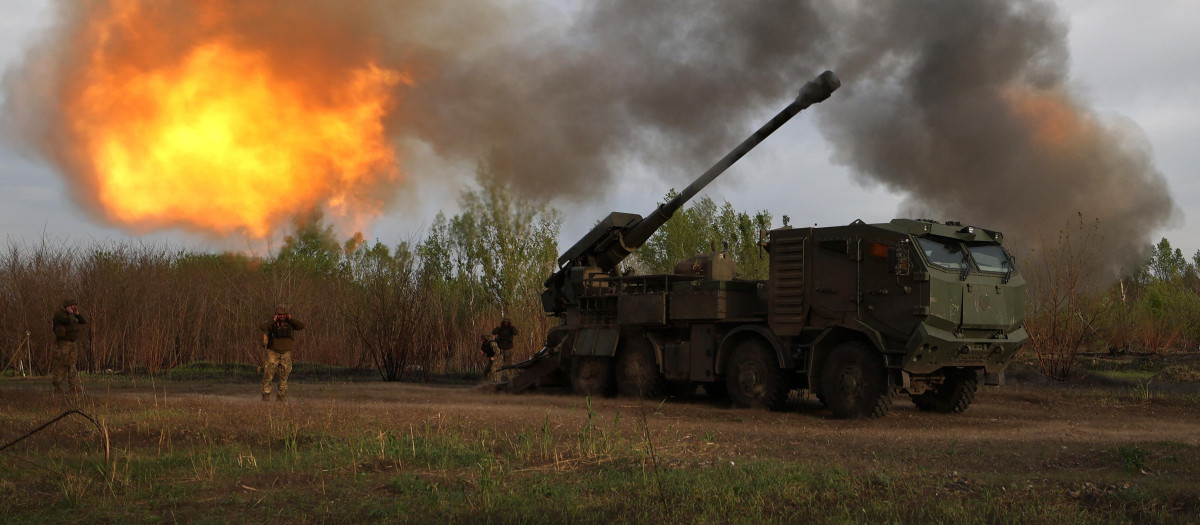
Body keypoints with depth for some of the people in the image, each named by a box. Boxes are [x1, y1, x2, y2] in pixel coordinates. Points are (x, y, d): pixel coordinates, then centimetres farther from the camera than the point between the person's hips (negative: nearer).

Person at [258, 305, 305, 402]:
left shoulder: (290, 322, 2)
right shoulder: (272, 322, -5)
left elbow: (302, 326, -12)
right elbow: (262, 327, -22)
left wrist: (291, 319, -17)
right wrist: (273, 320, -24)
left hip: (286, 353, 2)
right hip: (273, 353, -2)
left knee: (284, 376, 7)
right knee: (268, 375, -8)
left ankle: (281, 397, 15)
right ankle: (266, 395, 1)